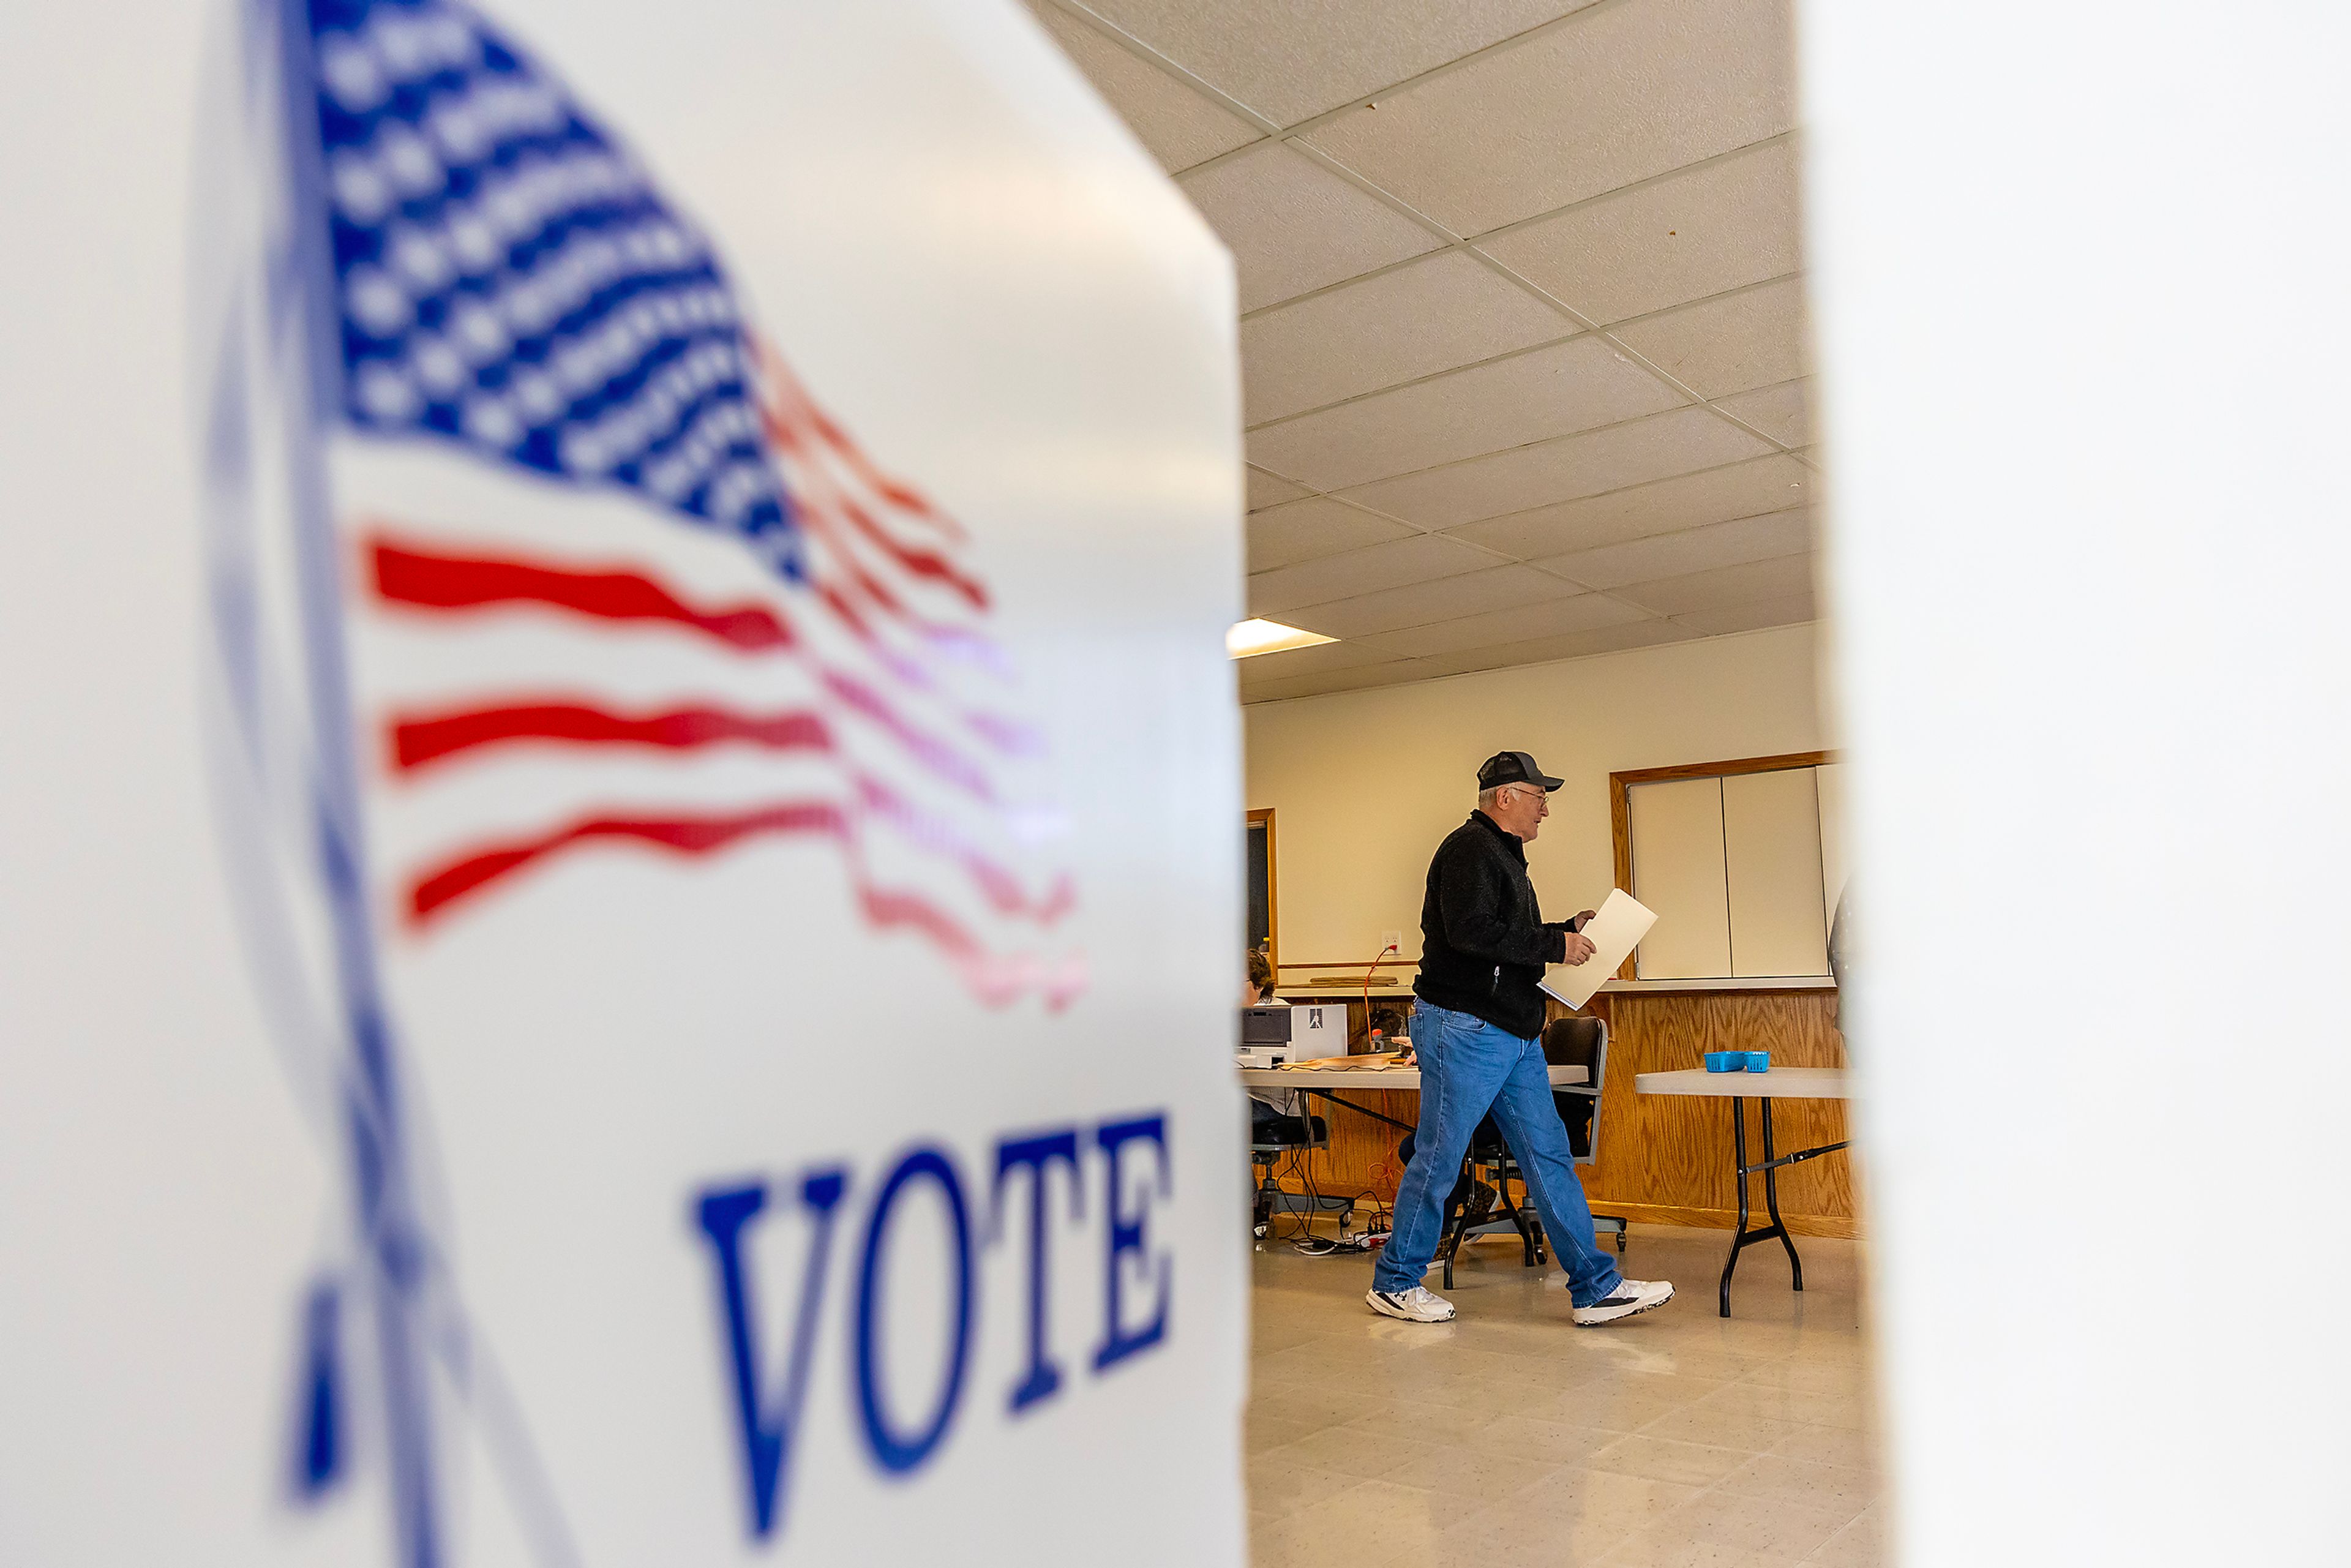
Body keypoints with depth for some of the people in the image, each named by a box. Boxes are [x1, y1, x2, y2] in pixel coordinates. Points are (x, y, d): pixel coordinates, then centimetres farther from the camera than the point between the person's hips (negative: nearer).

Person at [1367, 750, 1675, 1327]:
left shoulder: (1502, 853, 20)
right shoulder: (1469, 849, -13)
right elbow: (1472, 932, -26)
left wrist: (1567, 930, 14)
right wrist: (1555, 946, -18)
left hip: (1514, 1034, 10)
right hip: (1463, 1027, -10)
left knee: (1550, 1158, 8)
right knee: (1437, 1160, 0)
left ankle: (1597, 1288, 11)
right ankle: (1394, 1283, 14)